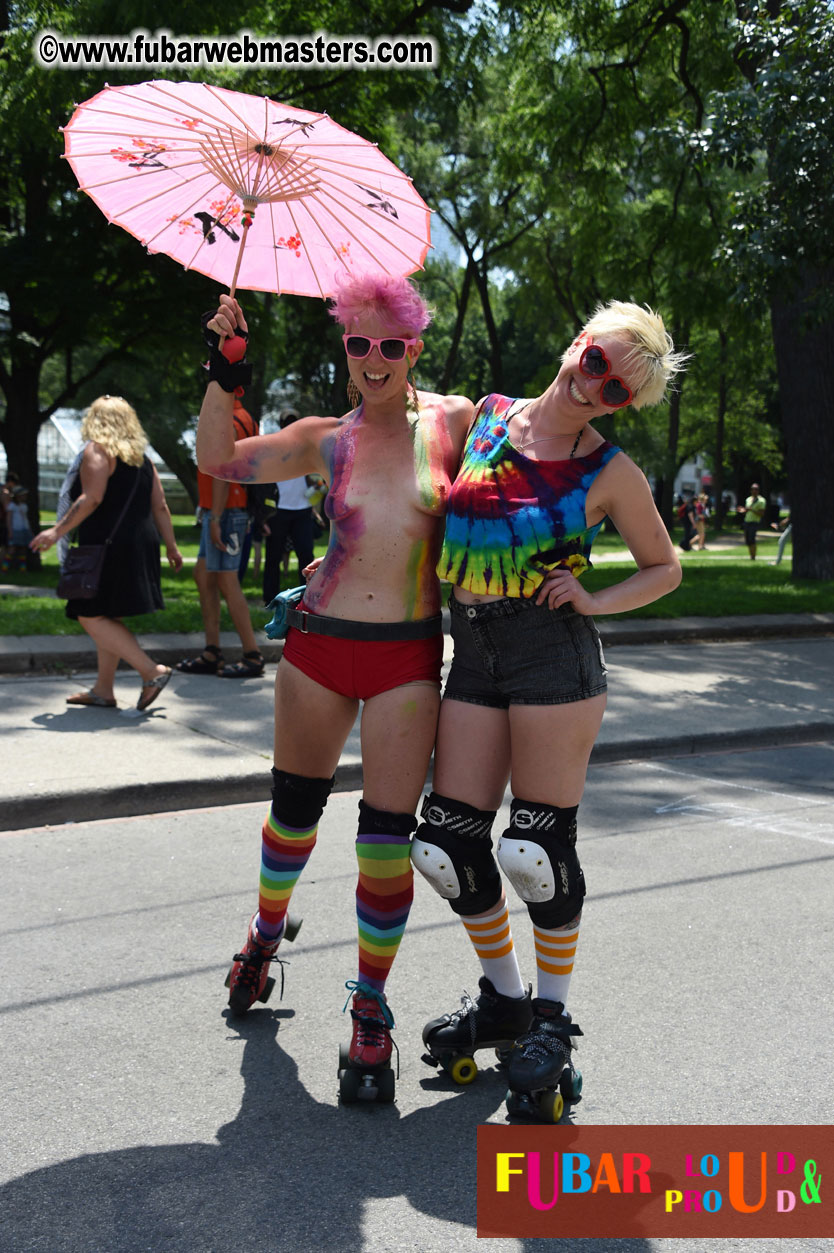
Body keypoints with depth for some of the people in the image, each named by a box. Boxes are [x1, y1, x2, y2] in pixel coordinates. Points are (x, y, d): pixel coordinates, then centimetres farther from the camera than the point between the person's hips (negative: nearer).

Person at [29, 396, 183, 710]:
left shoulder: (97, 451, -6)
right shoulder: (142, 458, 16)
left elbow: (91, 499, -17)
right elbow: (160, 506, 14)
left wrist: (57, 531, -16)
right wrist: (171, 546, 19)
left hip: (108, 545, -8)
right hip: (140, 545, 8)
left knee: (92, 617, -5)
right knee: (108, 619, 15)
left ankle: (152, 672, -12)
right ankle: (102, 690, 18)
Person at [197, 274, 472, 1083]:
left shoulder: (455, 423, 3)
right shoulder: (327, 441, 5)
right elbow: (220, 460, -1)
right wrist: (225, 371, -8)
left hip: (408, 658, -2)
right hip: (319, 648, 2)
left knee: (388, 833, -3)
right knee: (294, 809, 15)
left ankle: (371, 1001, 16)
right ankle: (266, 934, 45)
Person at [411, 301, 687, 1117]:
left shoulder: (610, 472, 0)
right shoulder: (482, 417, 8)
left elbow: (664, 568, 10)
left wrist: (593, 600, -7)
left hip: (552, 653, -4)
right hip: (472, 657, 4)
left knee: (538, 849, -3)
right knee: (448, 846, 3)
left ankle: (552, 1017, 20)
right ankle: (503, 998, 26)